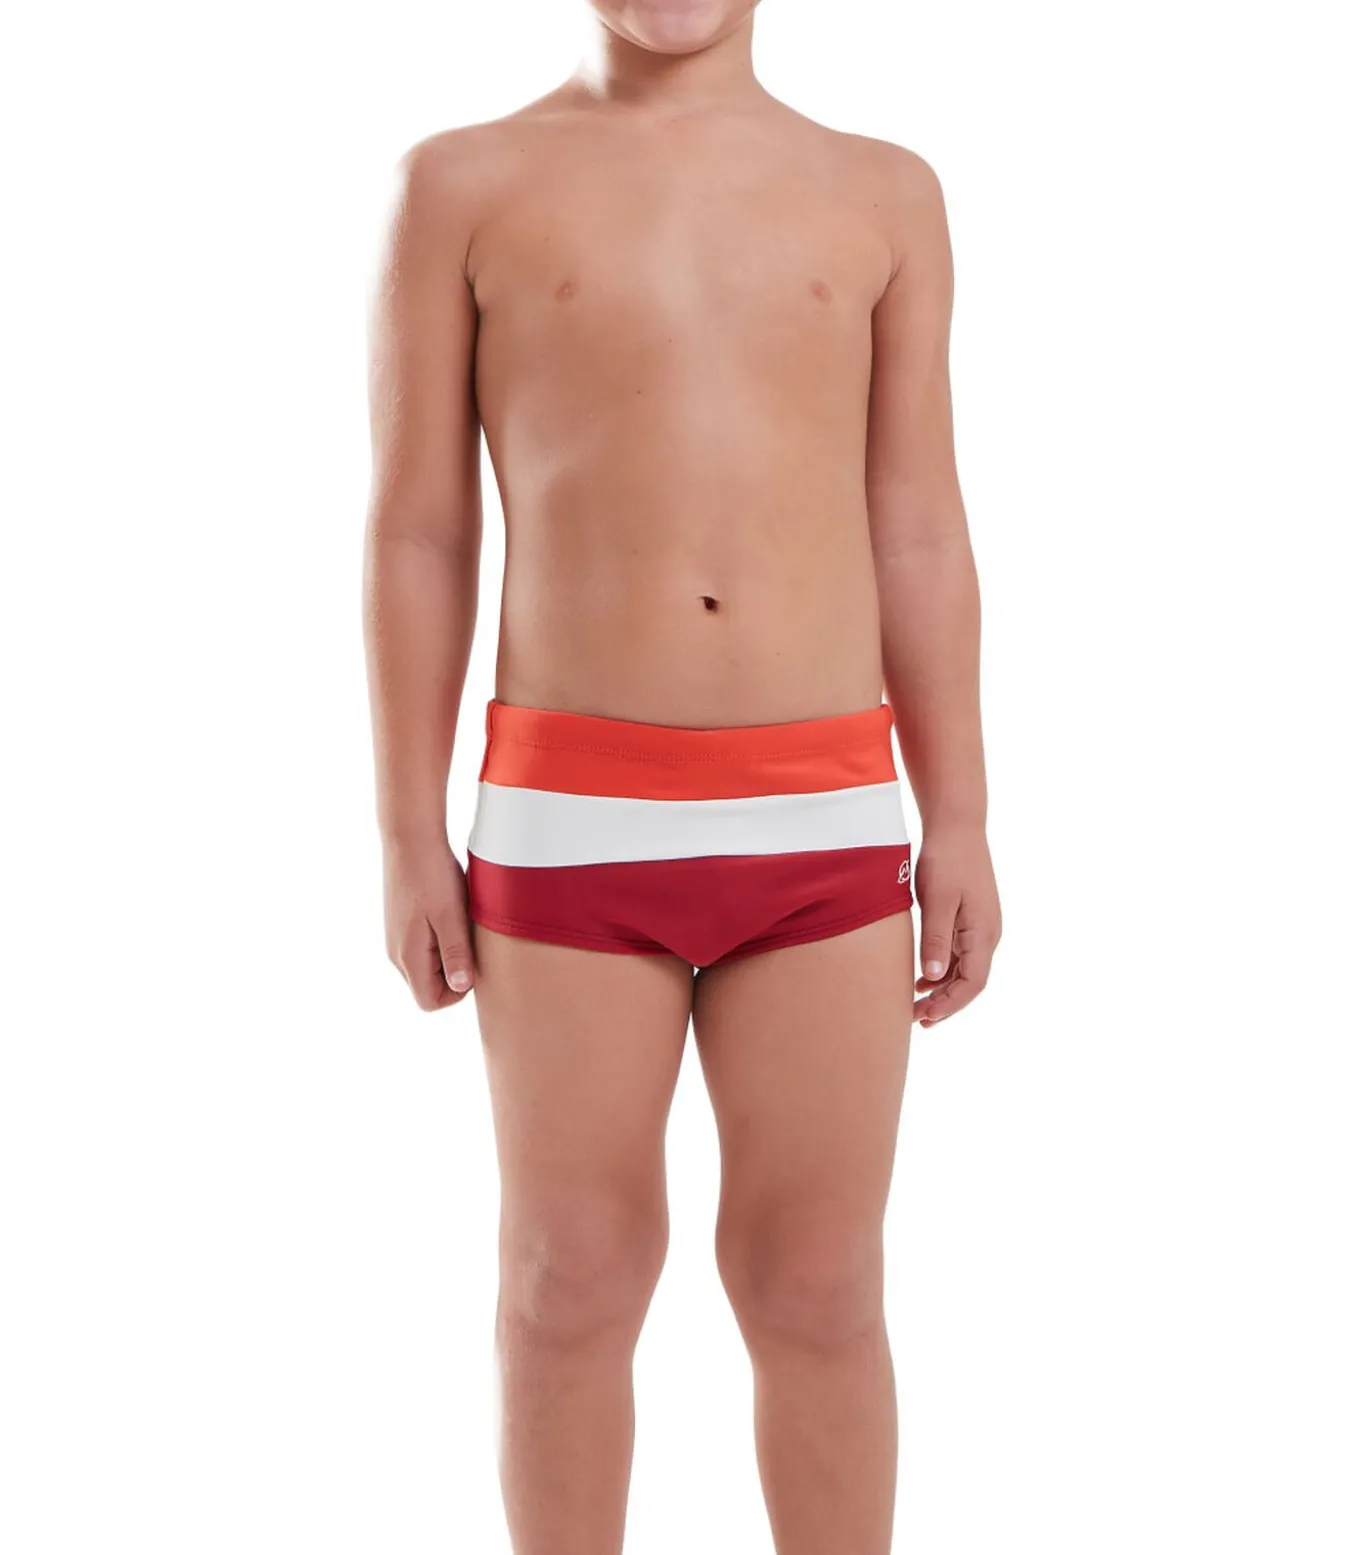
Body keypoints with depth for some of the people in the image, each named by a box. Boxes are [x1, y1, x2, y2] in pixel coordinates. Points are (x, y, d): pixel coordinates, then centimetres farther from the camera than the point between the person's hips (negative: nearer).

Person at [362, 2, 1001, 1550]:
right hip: (570, 818, -1)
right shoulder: (464, 185, 3)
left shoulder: (882, 193, 9)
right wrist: (408, 839, -2)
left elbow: (920, 536, 8)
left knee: (818, 1292, 5)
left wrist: (959, 827, 3)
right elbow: (417, 533, 2)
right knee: (571, 1280, 7)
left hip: (824, 823, 1)